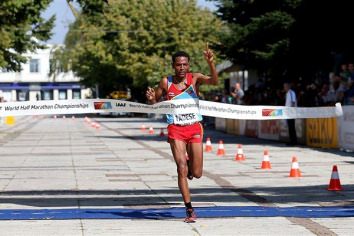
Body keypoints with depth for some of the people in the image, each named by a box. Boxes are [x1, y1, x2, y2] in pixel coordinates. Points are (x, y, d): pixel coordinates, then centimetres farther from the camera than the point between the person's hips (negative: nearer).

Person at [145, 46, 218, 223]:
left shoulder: (195, 78, -3)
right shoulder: (166, 82, -1)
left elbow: (214, 81, -22)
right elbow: (154, 103, 11)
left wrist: (211, 63, -37)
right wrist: (150, 99, -13)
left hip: (194, 128, 1)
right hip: (176, 130, 0)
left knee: (197, 174, 3)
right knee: (182, 170, -9)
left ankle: (189, 164, 40)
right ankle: (189, 210, -2)